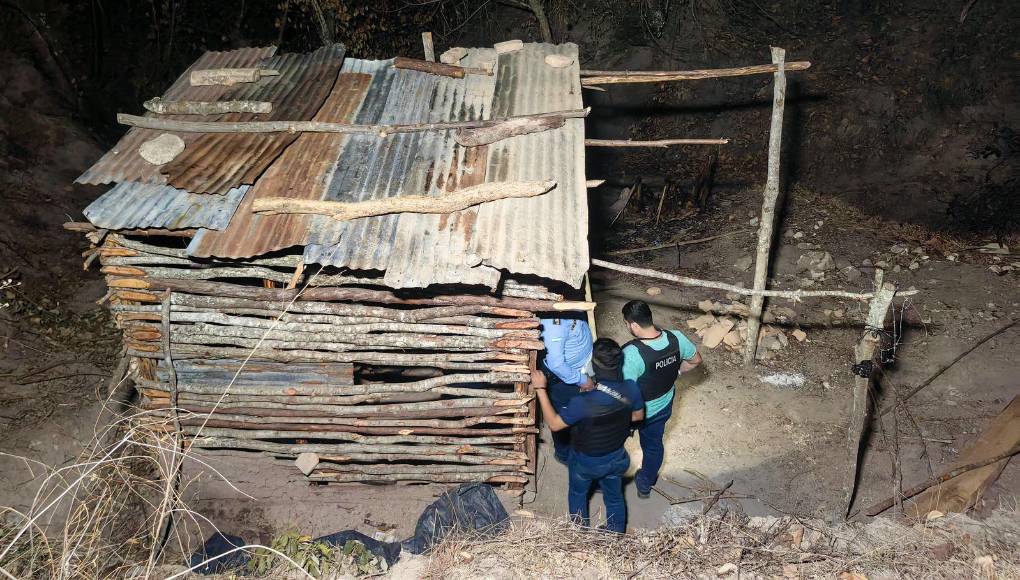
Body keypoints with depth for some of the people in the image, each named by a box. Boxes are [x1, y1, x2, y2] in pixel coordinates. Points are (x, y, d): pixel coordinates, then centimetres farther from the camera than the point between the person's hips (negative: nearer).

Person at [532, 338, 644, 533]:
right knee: (615, 497, 30)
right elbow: (638, 415, -4)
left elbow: (554, 424, -23)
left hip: (586, 462, -3)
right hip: (617, 458, 3)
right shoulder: (631, 389, -26)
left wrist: (540, 389, -20)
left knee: (577, 494, 29)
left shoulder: (583, 403, -40)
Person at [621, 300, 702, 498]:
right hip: (663, 407, 5)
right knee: (653, 444, 29)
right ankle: (645, 484, 53)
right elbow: (696, 360, -2)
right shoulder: (676, 338, -22)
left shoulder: (631, 353, -40)